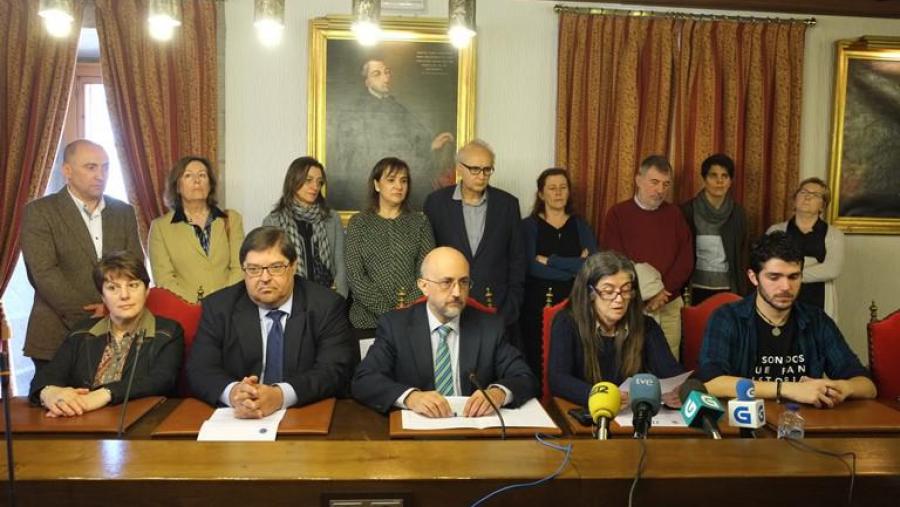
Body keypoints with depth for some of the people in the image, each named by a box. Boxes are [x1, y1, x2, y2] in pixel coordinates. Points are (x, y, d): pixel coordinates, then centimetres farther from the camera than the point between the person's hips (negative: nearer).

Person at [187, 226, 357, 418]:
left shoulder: (327, 306, -3)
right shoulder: (218, 307, 4)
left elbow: (335, 370, -12)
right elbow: (200, 369, -4)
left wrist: (281, 395, -28)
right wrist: (232, 392, -25)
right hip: (238, 419, 3)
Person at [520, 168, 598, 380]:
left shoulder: (580, 225, 12)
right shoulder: (528, 225, 5)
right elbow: (533, 267, -10)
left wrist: (550, 261, -7)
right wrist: (577, 268, -8)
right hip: (537, 304, -2)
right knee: (537, 363, -3)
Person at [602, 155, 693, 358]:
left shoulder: (674, 214, 10)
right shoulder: (618, 214, -1)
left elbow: (686, 259, 3)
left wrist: (663, 291, -11)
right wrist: (647, 293, -14)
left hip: (669, 306, 3)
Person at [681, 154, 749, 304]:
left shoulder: (738, 213, 5)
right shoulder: (688, 210, -3)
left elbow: (743, 255, 9)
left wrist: (743, 293, 5)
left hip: (728, 289, 2)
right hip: (696, 289, -2)